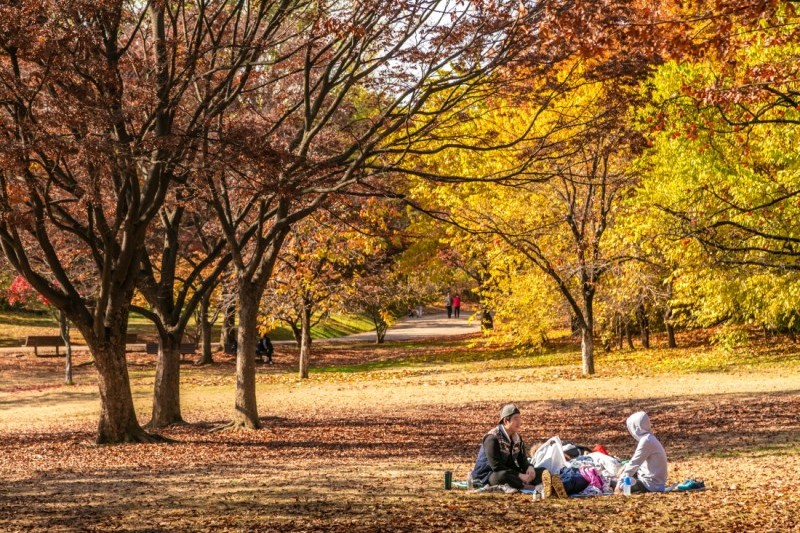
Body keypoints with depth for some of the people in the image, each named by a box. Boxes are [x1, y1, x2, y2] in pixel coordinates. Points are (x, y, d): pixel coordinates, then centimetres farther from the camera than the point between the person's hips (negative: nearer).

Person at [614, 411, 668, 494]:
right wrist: (626, 467, 6)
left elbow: (634, 463, -21)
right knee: (623, 473, 20)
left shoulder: (646, 441, -21)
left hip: (652, 484, -10)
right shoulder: (648, 438, 9)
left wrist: (620, 484, -17)